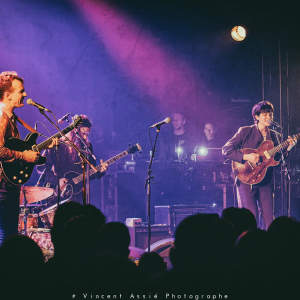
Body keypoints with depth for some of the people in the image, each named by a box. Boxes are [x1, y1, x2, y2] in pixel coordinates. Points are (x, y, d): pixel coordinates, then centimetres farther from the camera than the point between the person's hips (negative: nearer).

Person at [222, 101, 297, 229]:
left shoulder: (275, 136, 12)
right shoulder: (245, 132, 1)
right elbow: (226, 150, -5)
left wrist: (287, 149, -7)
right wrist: (246, 157, -16)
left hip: (266, 182, 4)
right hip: (246, 181, -4)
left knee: (269, 219, -1)